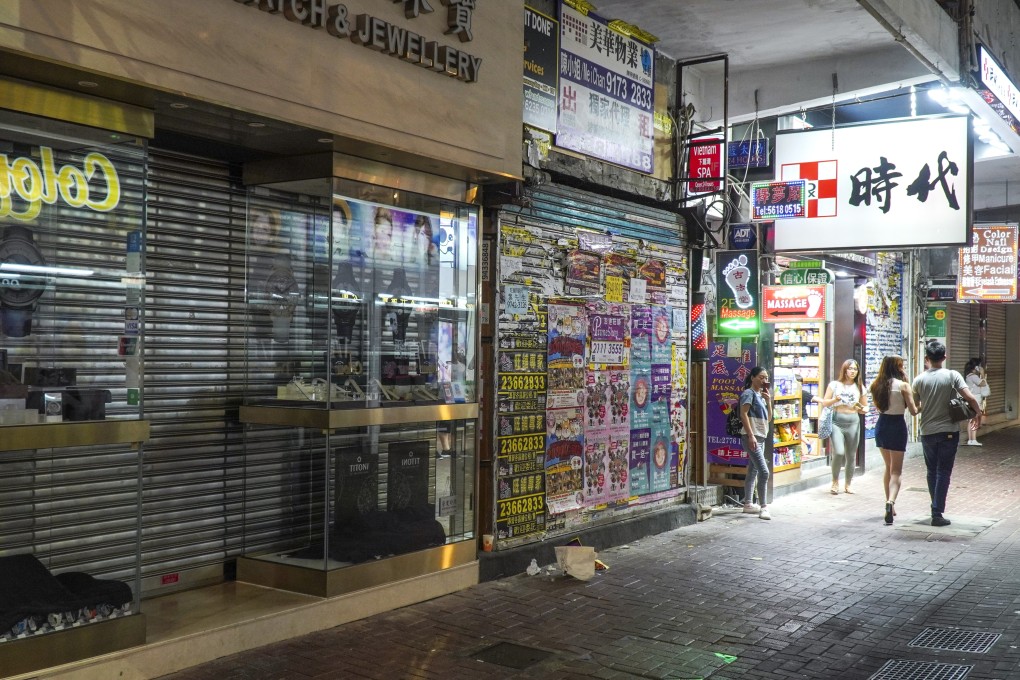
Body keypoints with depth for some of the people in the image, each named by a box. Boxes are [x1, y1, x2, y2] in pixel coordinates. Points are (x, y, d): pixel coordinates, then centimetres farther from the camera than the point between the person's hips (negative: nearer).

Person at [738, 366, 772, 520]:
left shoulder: (761, 395, 17)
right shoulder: (749, 393, -8)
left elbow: (768, 418, 17)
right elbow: (743, 414, -17)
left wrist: (768, 401, 4)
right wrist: (751, 435, -23)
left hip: (761, 437, 9)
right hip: (751, 437, -9)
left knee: (753, 471, 12)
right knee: (764, 471, -15)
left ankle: (748, 504, 19)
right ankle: (763, 507, -14)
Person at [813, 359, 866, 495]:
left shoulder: (860, 387, 11)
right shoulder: (835, 385, 3)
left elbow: (864, 408, 19)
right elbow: (825, 403, 4)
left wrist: (861, 409, -4)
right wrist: (835, 400, -15)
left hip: (853, 422, 3)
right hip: (836, 421, -3)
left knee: (851, 455, 7)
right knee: (838, 453, -17)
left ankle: (847, 484, 23)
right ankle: (835, 482, 4)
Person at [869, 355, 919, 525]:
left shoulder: (877, 385, 2)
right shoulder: (903, 385, -12)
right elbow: (913, 411, -10)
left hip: (881, 425, 5)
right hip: (897, 426, -5)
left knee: (888, 467, 21)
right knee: (896, 471, -1)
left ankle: (889, 504, 24)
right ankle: (891, 501, -23)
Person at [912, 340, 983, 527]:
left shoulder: (919, 380, -3)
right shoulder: (952, 376, -8)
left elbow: (914, 407, 3)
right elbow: (970, 398, -16)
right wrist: (978, 411, 3)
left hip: (927, 432, 2)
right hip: (948, 432, -2)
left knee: (932, 472, 16)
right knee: (943, 473, 3)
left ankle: (936, 508, 25)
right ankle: (937, 513, -1)